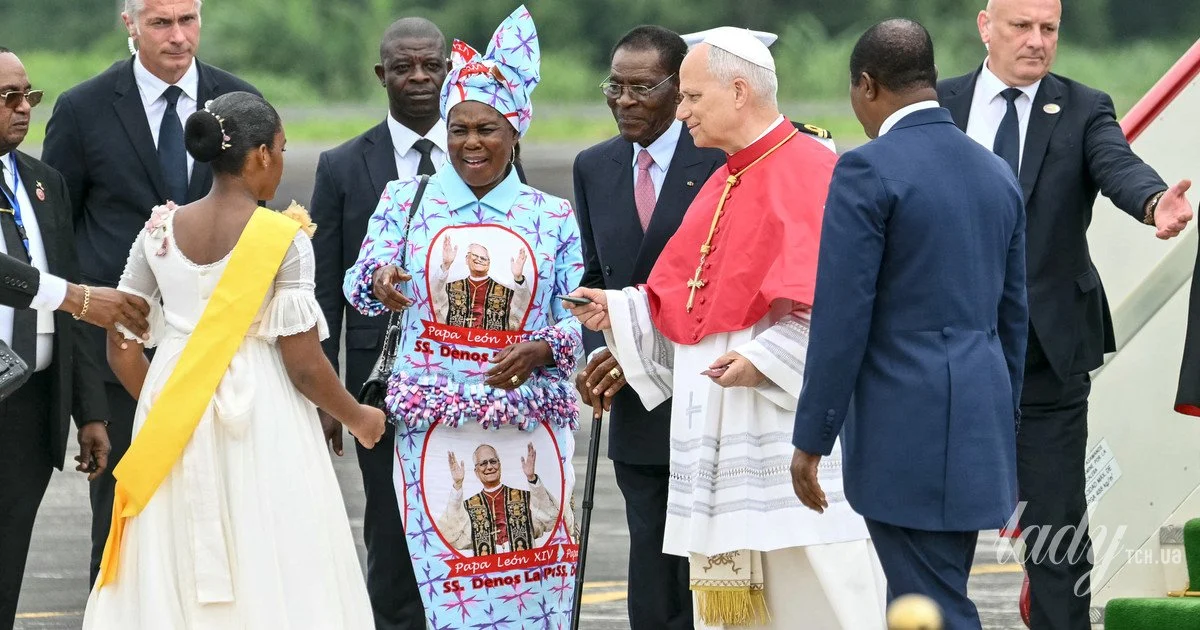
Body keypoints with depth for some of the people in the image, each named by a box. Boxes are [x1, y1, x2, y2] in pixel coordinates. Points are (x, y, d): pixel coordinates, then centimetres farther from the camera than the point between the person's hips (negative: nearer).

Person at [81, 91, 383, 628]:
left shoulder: (161, 230, 3)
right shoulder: (284, 239, -10)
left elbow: (122, 347, 7)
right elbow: (303, 363, -11)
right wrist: (357, 417, 6)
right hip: (260, 421, -5)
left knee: (174, 578, 9)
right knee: (267, 577, 2)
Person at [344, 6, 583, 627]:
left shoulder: (554, 218, 7)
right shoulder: (407, 199, 8)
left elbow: (583, 318, 5)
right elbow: (359, 283, 0)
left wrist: (540, 351, -16)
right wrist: (380, 281, -24)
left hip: (530, 429, 0)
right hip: (433, 430, 0)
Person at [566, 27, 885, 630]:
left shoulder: (810, 171, -9)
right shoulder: (721, 187, 17)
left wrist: (765, 359, -23)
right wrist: (619, 314, 11)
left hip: (792, 424, -9)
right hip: (717, 429, 9)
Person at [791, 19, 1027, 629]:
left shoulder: (868, 171, -11)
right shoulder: (997, 173, 12)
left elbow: (842, 317, -14)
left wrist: (811, 440, -7)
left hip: (906, 435, -7)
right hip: (980, 432, 7)